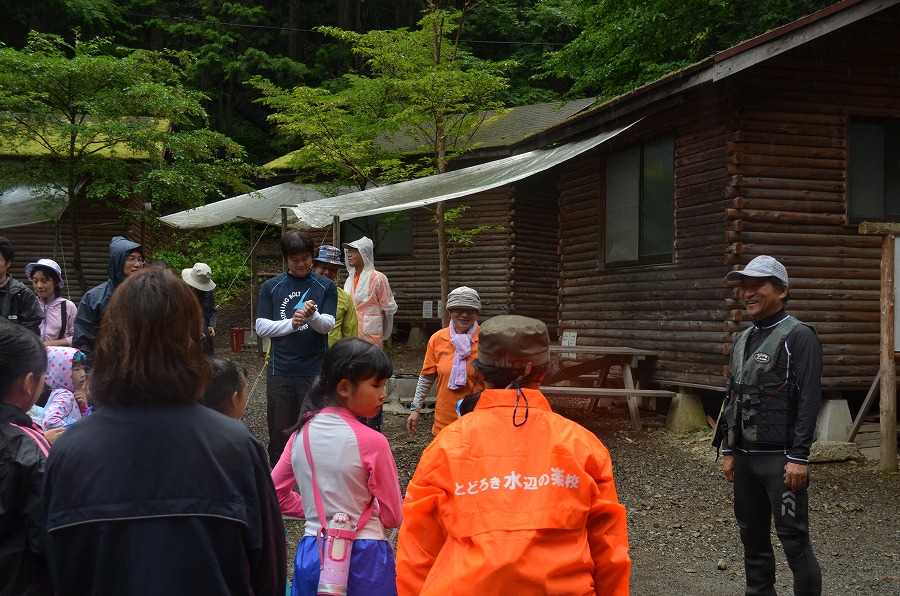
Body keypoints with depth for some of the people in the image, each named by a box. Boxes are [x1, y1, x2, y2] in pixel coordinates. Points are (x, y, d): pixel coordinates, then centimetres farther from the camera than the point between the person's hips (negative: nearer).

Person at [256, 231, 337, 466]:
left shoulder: (326, 286, 4)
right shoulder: (271, 287, 6)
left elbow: (327, 325, -4)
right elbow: (261, 327, 2)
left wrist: (312, 316, -25)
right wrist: (291, 323, -14)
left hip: (315, 370, -1)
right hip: (280, 370, 1)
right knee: (280, 430, 5)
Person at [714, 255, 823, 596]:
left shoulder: (798, 337, -9)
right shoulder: (742, 340, 14)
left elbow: (809, 400, -15)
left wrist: (799, 457, -19)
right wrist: (728, 450, 14)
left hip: (780, 458, -7)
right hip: (745, 456, 8)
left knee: (793, 537, -4)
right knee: (752, 535, 13)